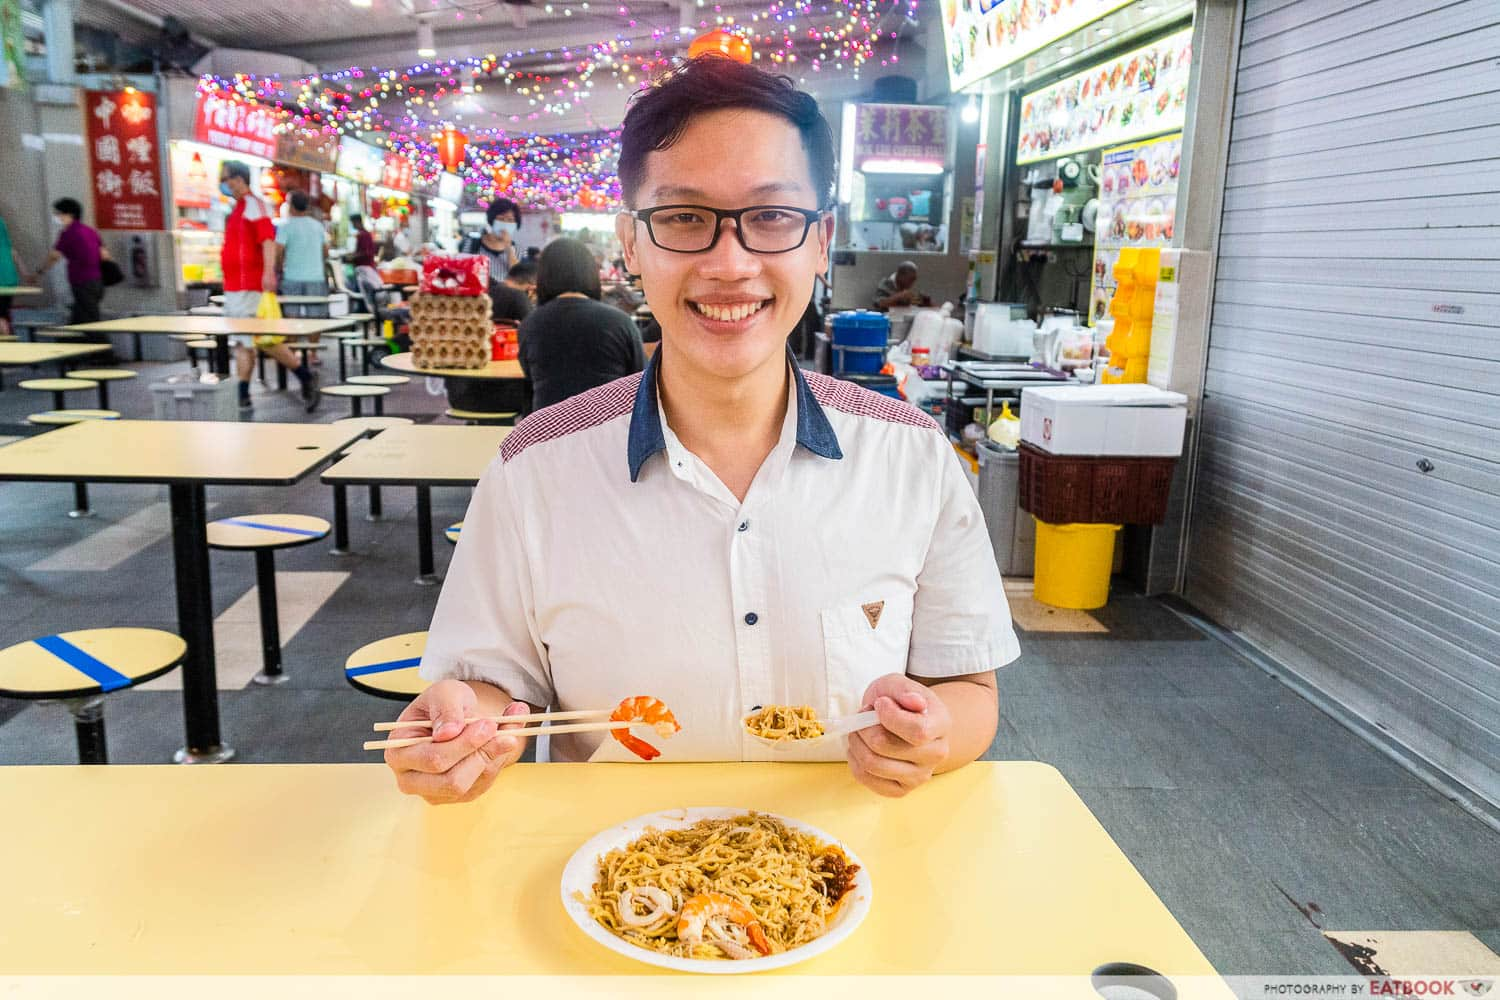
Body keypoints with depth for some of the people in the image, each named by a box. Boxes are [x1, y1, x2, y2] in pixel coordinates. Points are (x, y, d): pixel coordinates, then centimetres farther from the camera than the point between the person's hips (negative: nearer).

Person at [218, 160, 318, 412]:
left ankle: (306, 378, 3)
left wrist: (269, 272, -34)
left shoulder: (253, 204, -10)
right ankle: (243, 398, 9)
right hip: (235, 288, 10)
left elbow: (268, 239, -22)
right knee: (241, 344, 8)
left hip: (248, 288, -10)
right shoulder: (239, 208, 19)